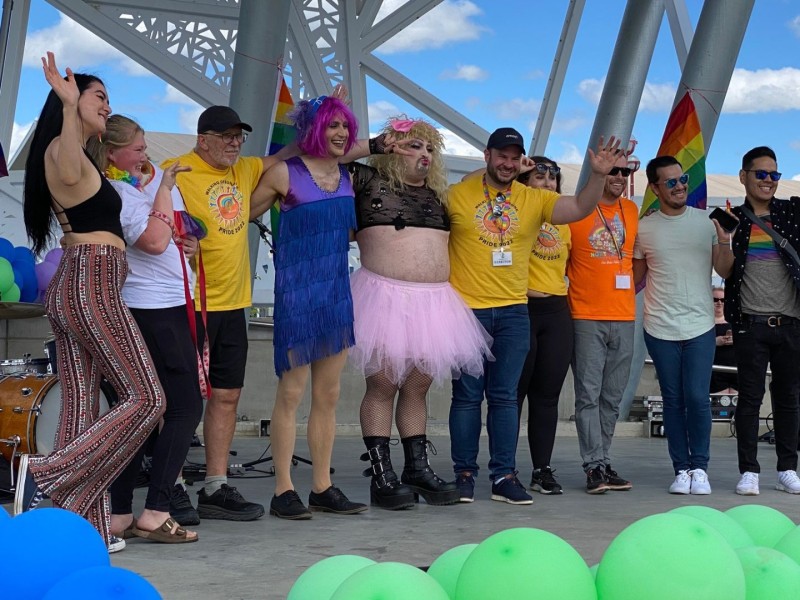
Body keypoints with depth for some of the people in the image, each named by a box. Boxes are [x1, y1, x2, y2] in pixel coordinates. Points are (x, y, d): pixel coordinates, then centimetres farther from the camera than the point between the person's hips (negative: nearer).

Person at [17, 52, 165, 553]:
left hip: (68, 287, 10)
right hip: (93, 286, -10)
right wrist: (70, 106, -44)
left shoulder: (81, 157, 20)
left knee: (82, 406, 6)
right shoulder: (62, 149, -10)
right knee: (146, 398, -6)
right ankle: (46, 475, -10)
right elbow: (70, 174, -36)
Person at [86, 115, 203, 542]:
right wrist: (164, 189, -14)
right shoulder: (114, 193, -14)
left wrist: (189, 241, 6)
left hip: (165, 306, 10)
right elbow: (154, 240, -23)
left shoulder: (142, 182, 16)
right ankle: (155, 513, -8)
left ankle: (119, 515, 12)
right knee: (186, 407, -7)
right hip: (156, 310, -10)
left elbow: (174, 235, 28)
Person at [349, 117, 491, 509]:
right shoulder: (367, 181, 4)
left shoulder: (438, 196, 19)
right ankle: (381, 476, 3)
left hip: (433, 302, 5)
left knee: (417, 388, 10)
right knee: (383, 386, -2)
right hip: (384, 296, -5)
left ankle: (418, 468, 18)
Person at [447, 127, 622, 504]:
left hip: (513, 312, 3)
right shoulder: (456, 195, -1)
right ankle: (464, 474, 12)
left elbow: (580, 209, -3)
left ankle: (504, 476, 11)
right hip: (466, 309, -3)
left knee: (505, 397, 6)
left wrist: (598, 175, -18)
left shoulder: (535, 199, 7)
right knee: (467, 396, 3)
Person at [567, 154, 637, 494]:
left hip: (624, 317, 5)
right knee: (589, 395, -5)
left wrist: (630, 290, 13)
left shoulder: (632, 211, 12)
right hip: (586, 317, -5)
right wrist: (564, 295, -5)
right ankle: (594, 466, -3)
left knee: (612, 398, 9)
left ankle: (602, 462, 17)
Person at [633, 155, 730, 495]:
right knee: (673, 401, 6)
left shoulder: (706, 221, 4)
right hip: (660, 328, 0)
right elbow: (635, 278, 12)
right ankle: (681, 469, 14)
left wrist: (726, 243, -13)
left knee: (697, 399, -6)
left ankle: (699, 467, 8)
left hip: (700, 326, 0)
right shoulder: (644, 228, 3)